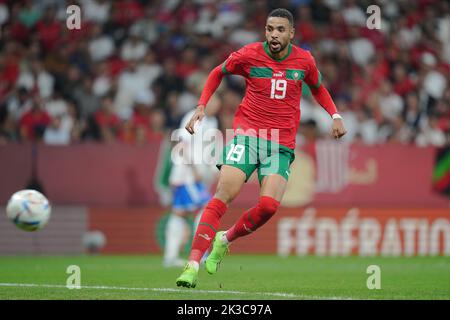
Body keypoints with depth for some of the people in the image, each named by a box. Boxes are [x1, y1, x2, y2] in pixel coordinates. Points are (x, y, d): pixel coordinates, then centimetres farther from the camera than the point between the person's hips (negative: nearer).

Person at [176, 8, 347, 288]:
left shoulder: (304, 60, 4)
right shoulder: (249, 55, -2)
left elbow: (318, 87, 25)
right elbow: (218, 73, 17)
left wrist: (335, 115, 10)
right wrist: (202, 107, 7)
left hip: (282, 144, 2)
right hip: (246, 134, -2)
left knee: (269, 205, -19)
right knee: (224, 194, -20)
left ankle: (225, 240, 9)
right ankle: (193, 264, -22)